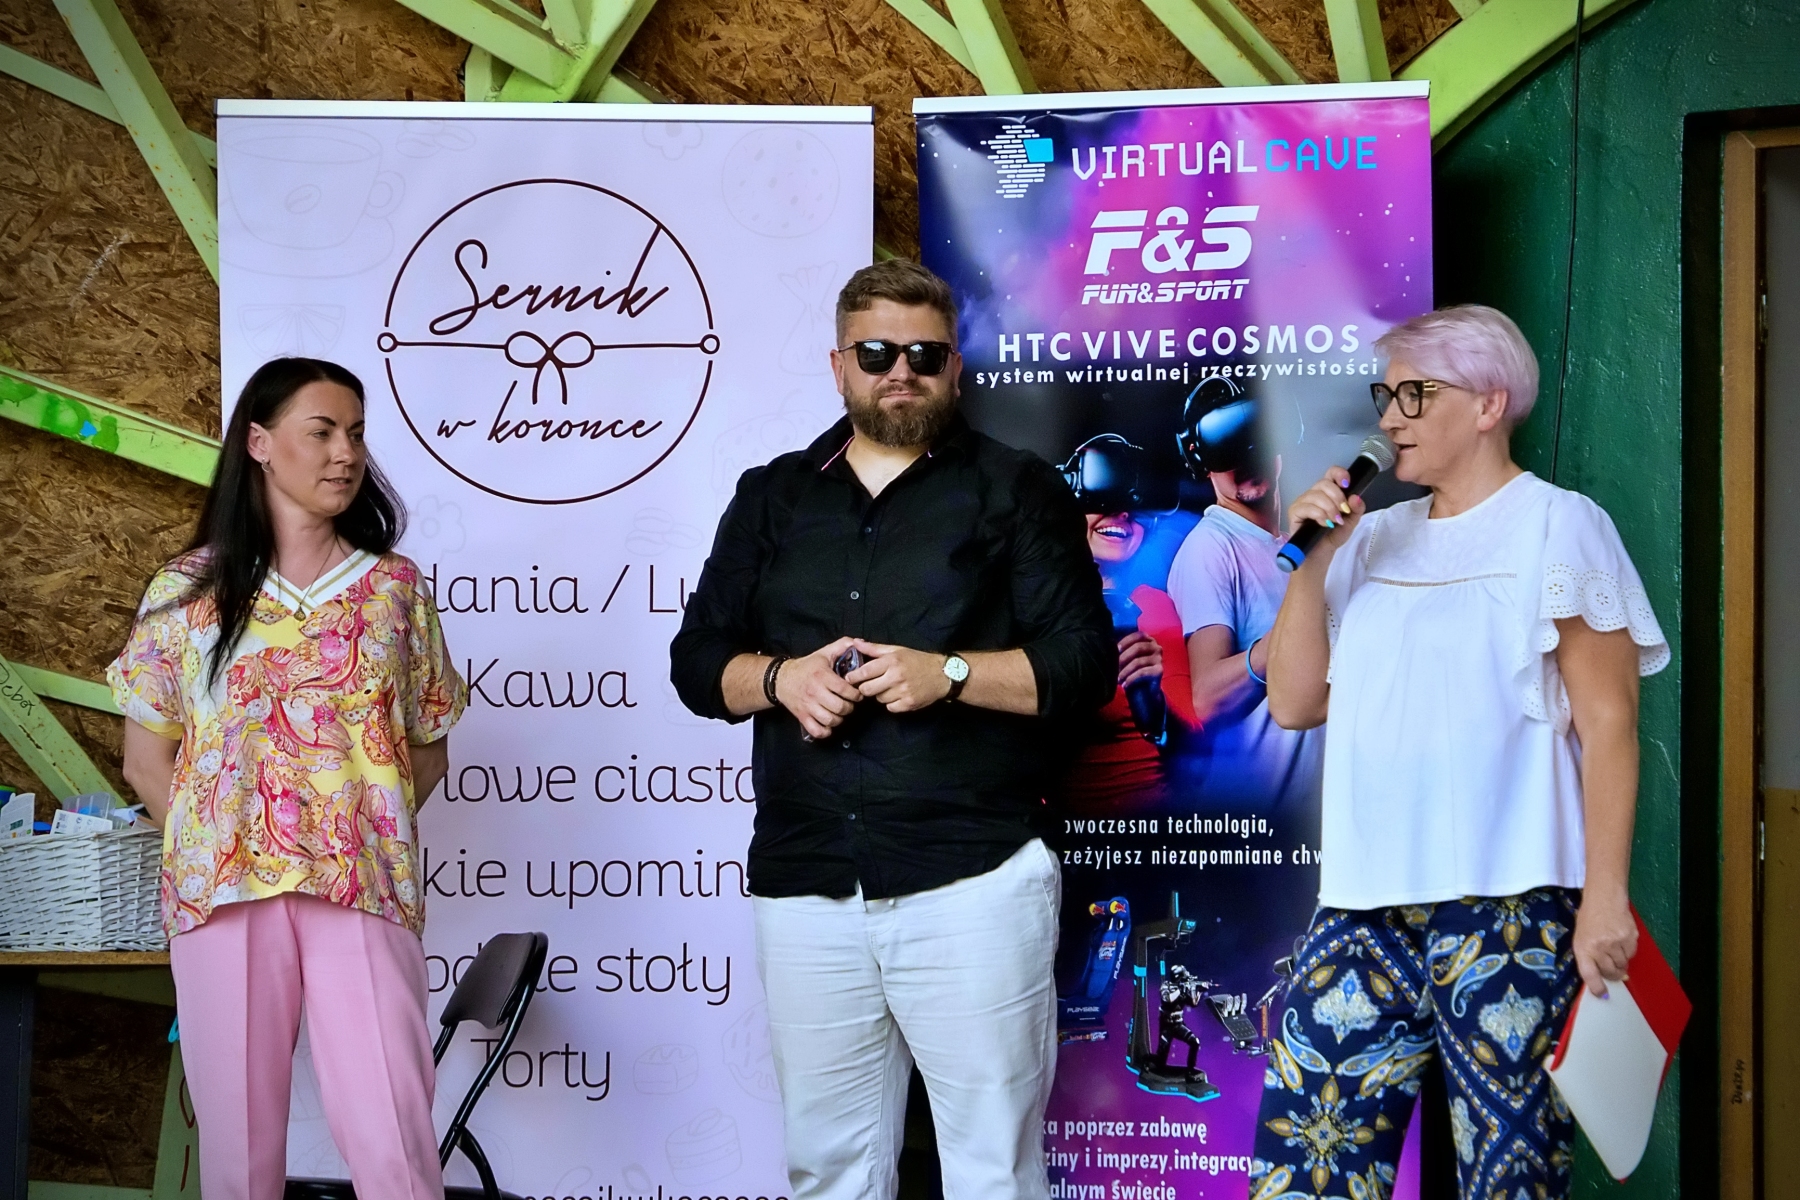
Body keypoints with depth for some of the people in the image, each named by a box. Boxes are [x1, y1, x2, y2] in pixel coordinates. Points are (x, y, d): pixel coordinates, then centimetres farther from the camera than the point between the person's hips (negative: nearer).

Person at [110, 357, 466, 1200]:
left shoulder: (394, 587, 11)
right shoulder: (187, 589, 8)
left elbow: (428, 751, 14)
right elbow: (146, 759, 10)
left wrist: (369, 832, -1)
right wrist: (217, 848, -1)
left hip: (364, 891, 0)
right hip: (225, 888, 0)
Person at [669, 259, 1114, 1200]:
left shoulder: (1015, 489, 5)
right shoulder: (772, 498, 16)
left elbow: (1084, 662, -1)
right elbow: (697, 661, 15)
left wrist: (949, 673, -15)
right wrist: (779, 678, -6)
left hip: (972, 880, -3)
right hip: (804, 887, 4)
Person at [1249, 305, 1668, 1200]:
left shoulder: (1557, 526, 1)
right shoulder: (1374, 539, 16)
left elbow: (1607, 721, -4)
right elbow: (1294, 704, 13)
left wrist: (1605, 893, -10)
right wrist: (1313, 562, 3)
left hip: (1509, 908, -5)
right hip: (1366, 904, 5)